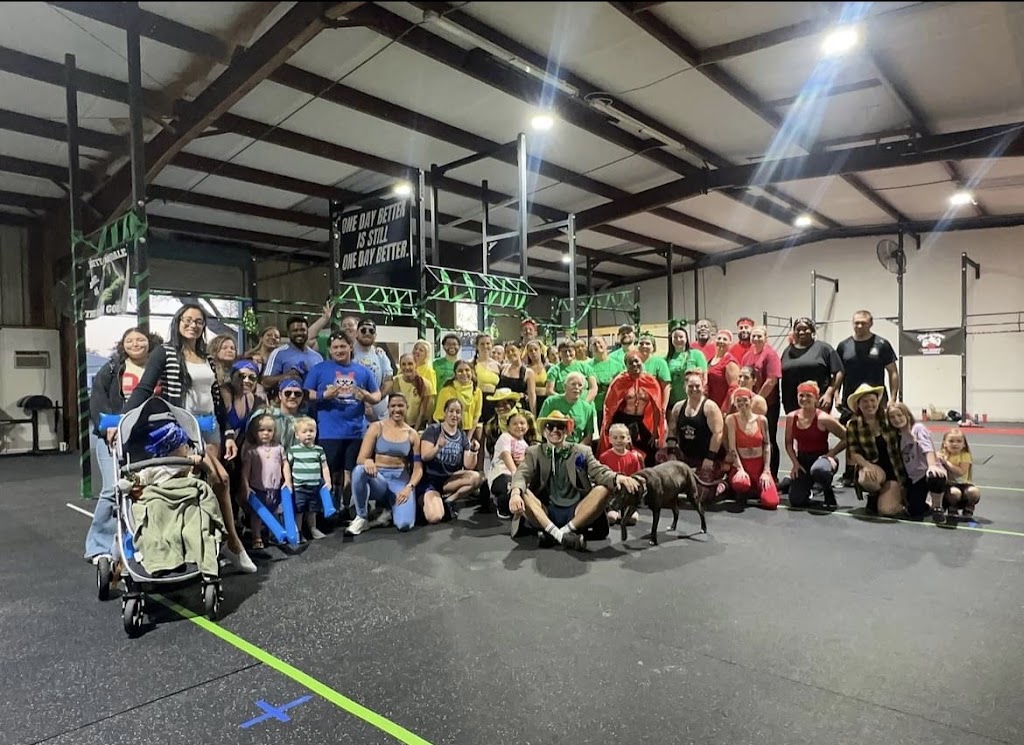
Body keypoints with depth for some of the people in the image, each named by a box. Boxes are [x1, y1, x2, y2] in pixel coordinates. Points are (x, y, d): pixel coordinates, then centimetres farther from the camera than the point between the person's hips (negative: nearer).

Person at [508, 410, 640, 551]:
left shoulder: (582, 451, 14)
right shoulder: (533, 452, 12)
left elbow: (599, 471, -1)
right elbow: (521, 474, -5)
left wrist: (617, 477, -26)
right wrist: (515, 493, -29)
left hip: (576, 513, 1)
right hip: (544, 514, -1)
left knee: (604, 489, -22)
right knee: (521, 493, -26)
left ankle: (566, 530, -28)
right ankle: (558, 534, -34)